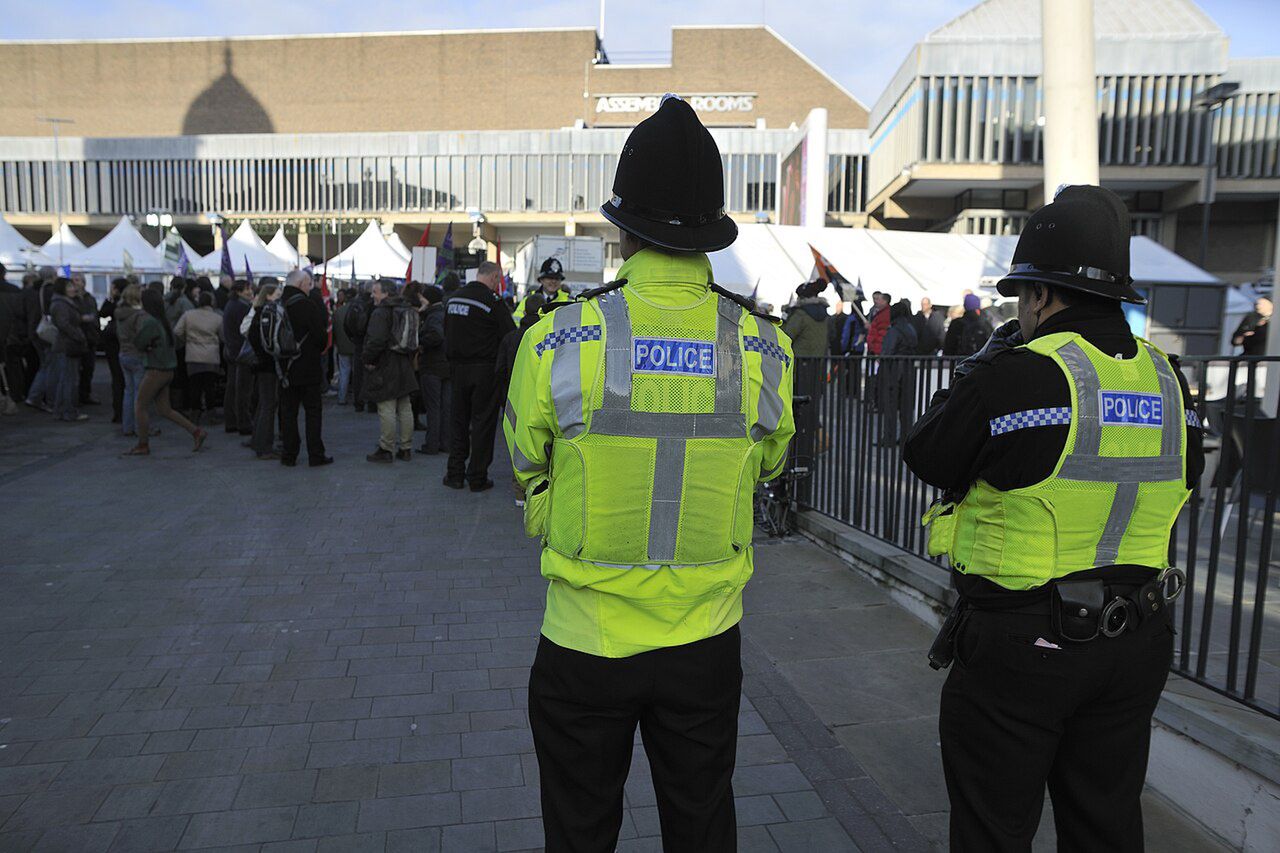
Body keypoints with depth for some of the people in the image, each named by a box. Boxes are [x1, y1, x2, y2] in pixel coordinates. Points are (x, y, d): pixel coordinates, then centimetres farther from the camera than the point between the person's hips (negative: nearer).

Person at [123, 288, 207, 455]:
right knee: (164, 410, 14)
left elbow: (138, 343, -14)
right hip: (167, 371, 9)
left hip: (156, 371, -9)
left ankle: (142, 446, 12)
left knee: (139, 407, 4)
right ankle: (196, 432, 10)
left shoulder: (150, 322, -17)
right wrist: (149, 346, -5)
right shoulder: (163, 321, 9)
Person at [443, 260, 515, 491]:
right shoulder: (492, 300, -13)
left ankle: (455, 473, 19)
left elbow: (447, 332, 14)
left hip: (458, 368, 6)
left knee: (459, 421, 14)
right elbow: (510, 336, -15)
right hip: (484, 370, -6)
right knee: (483, 423, 3)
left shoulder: (454, 297, 8)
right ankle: (477, 477, 8)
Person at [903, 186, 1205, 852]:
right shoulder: (1167, 379, 1)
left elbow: (926, 458, -8)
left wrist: (977, 367, 5)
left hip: (1020, 649, -6)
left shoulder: (1015, 376, -20)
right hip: (1136, 647, 7)